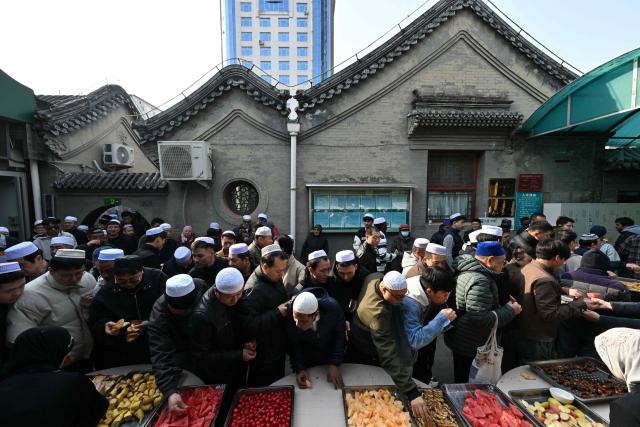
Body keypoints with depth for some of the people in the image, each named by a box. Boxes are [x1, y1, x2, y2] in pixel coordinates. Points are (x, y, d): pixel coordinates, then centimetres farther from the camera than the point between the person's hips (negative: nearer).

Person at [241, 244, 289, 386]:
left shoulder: (275, 279, -1)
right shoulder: (254, 289, -28)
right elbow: (249, 326, -31)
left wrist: (289, 304, -1)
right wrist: (277, 313, -30)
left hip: (279, 348, 8)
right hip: (264, 356, -8)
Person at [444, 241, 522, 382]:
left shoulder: (467, 271, 4)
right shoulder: (479, 281, -26)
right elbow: (480, 319, -29)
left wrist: (505, 307, 6)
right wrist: (510, 310, -17)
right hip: (471, 347, -9)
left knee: (461, 382, 26)